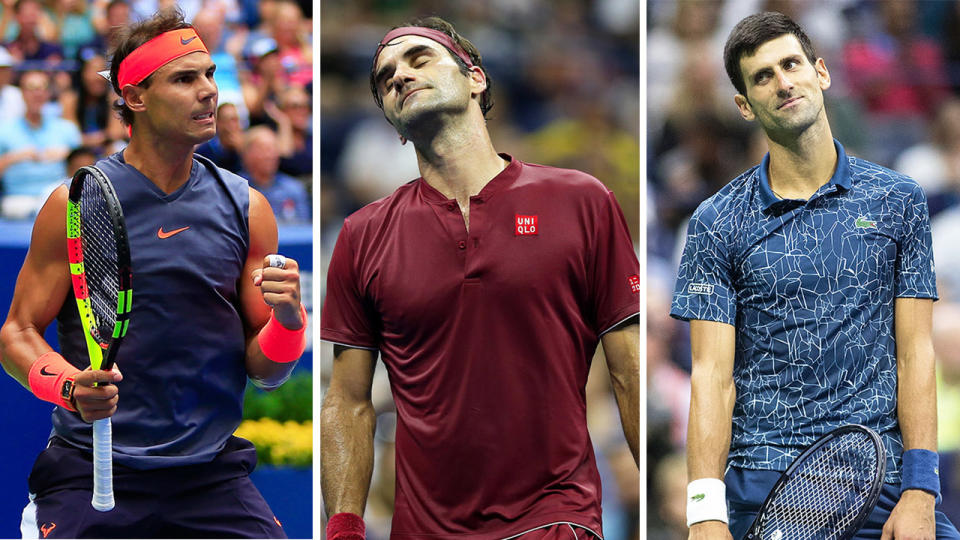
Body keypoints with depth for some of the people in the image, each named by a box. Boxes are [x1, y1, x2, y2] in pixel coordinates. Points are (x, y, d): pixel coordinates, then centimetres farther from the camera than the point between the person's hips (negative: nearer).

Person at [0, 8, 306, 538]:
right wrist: (71, 387, -19)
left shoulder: (245, 209, 7)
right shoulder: (76, 206, -2)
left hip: (212, 473, 3)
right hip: (90, 470, -2)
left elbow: (264, 372, 10)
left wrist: (287, 319, -11)